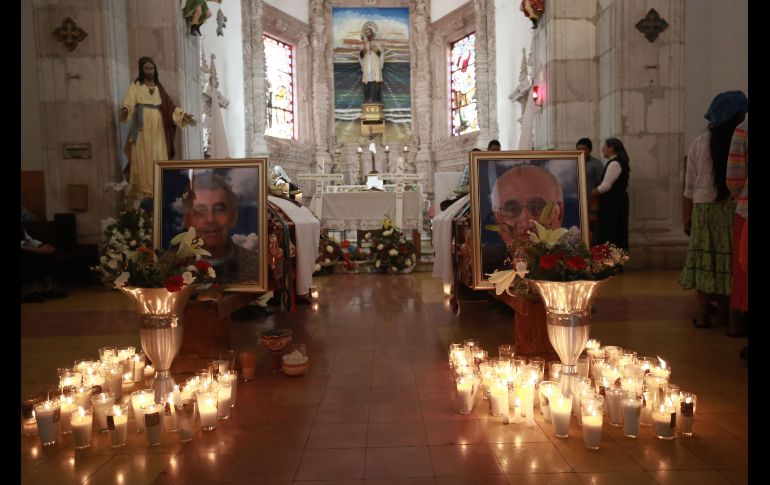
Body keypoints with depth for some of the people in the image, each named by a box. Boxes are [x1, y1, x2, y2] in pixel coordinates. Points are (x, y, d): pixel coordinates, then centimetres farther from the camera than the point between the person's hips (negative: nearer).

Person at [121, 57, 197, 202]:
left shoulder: (159, 87, 17)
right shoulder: (136, 86, 5)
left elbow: (169, 106, 12)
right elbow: (129, 101, -10)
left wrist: (183, 115, -3)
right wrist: (125, 110, -32)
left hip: (157, 128, 4)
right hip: (142, 128, -4)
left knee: (159, 158, 2)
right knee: (142, 159, -7)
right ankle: (142, 190, -6)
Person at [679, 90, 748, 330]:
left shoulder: (701, 142, -1)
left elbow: (690, 183, 0)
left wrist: (687, 216, 7)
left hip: (704, 208, 1)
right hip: (733, 209, -1)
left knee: (705, 259, 6)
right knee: (729, 259, 10)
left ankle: (704, 313, 9)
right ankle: (723, 308, 20)